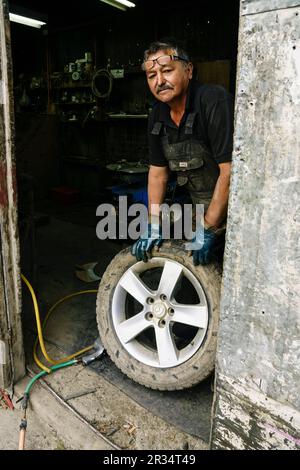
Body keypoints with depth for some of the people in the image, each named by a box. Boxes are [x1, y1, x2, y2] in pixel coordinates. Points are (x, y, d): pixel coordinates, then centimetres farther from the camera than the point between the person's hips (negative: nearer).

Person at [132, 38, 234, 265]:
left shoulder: (215, 102, -21)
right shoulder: (158, 115, 2)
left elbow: (229, 171, -25)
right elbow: (158, 171, 8)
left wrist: (208, 229, -20)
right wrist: (153, 226, 4)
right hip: (204, 208, 6)